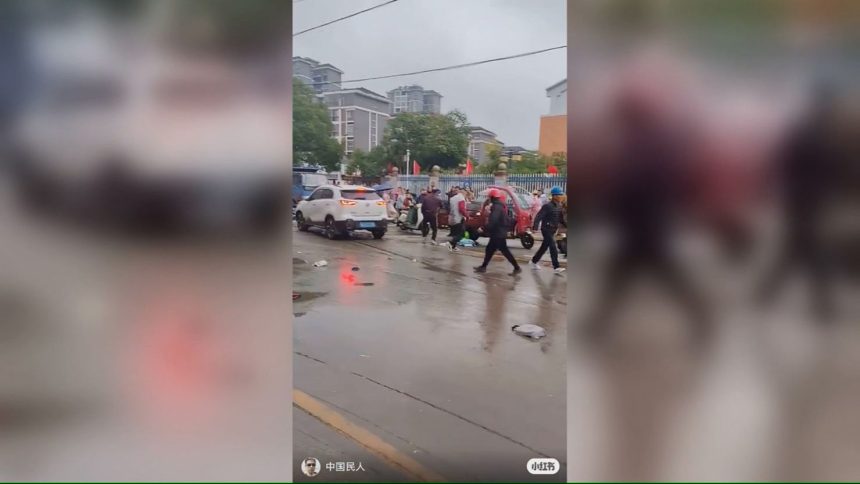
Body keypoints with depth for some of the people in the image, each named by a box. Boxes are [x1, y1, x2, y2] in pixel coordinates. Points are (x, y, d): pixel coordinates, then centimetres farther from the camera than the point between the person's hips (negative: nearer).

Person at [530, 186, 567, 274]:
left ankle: (533, 262, 31)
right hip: (546, 229, -8)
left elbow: (561, 219, 17)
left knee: (544, 247, 16)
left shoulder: (559, 206, 8)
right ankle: (556, 267, -14)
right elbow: (538, 217, -21)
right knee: (553, 248, -14)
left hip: (552, 230, 8)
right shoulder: (547, 206, -16)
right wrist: (535, 227, -31)